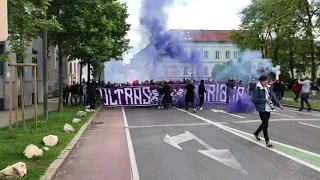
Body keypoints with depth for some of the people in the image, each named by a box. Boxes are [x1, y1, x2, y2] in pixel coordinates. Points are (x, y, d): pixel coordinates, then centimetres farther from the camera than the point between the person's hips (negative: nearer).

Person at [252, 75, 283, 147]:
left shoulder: (268, 88, 8)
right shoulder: (257, 89, -13)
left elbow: (273, 97, 12)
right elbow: (254, 100, -16)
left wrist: (279, 105, 4)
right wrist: (265, 100, -17)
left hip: (268, 109, 7)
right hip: (262, 109, -7)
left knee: (265, 123, 18)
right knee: (265, 124, -5)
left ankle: (256, 133, 42)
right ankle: (267, 141, 4)